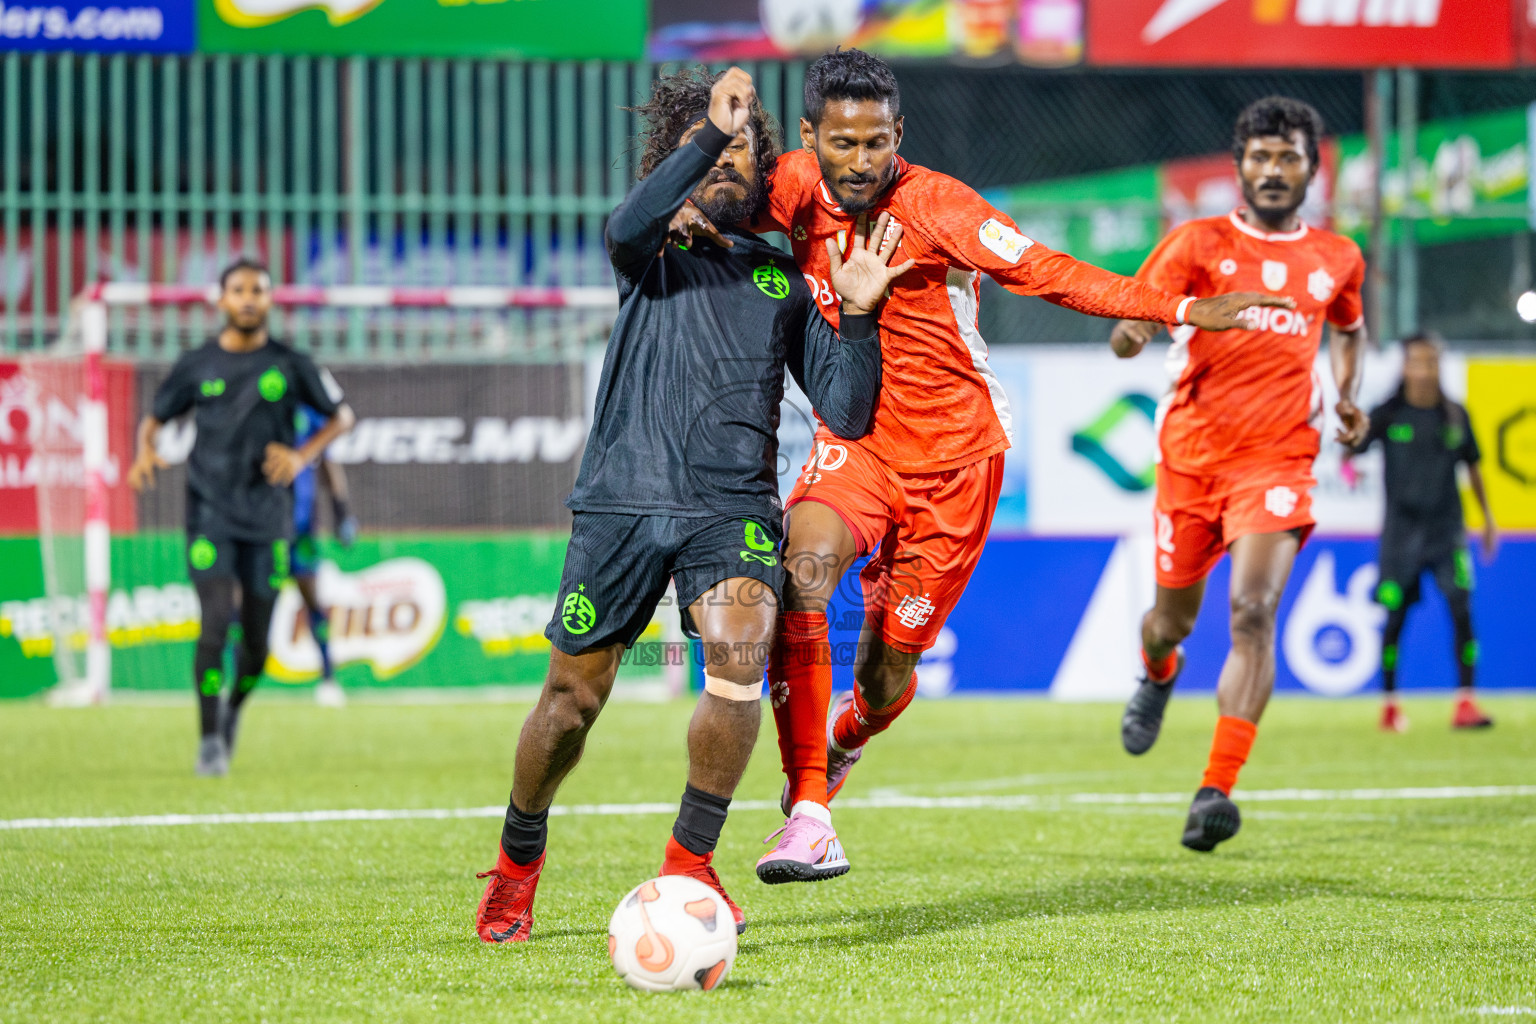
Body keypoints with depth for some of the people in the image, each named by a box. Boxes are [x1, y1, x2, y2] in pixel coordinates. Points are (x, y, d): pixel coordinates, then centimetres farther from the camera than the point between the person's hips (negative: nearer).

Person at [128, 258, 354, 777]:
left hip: (267, 517, 1)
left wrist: (303, 455, -5)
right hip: (210, 513, -1)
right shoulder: (197, 365, 3)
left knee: (257, 639, 5)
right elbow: (156, 416, 14)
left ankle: (234, 712, 35)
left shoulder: (291, 365, 2)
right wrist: (145, 453, -8)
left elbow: (341, 416, 12)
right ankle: (210, 740, -8)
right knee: (216, 622, -16)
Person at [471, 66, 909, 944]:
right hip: (623, 499, -1)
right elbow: (628, 228, -16)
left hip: (733, 506, 1)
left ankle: (690, 862, -11)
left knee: (741, 657, -26)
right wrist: (711, 131, -21)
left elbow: (847, 415, 12)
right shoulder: (654, 256, 11)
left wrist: (858, 316, -1)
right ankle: (519, 863, 28)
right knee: (573, 699, 3)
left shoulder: (783, 283, 18)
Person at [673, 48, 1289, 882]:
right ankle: (809, 815, -29)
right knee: (803, 565, -30)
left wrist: (1184, 310, -21)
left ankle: (842, 744, 46)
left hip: (953, 456, -2)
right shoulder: (799, 188, -4)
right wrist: (691, 211, -40)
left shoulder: (932, 204, -16)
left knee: (885, 673, 5)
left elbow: (1048, 273, -16)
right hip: (854, 439, 2)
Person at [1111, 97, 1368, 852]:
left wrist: (1346, 397, 12)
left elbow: (1349, 329, 31)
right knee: (1173, 620, 12)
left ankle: (1217, 790, -22)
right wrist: (1132, 330, -34)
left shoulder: (1338, 259, 10)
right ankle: (1158, 676, 52)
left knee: (1253, 612, -21)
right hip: (1191, 454, 0)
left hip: (1277, 460, 0)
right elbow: (1129, 325, -9)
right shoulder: (1198, 243, 1)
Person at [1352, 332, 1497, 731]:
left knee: (1461, 608, -12)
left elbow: (1472, 466, 16)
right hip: (1401, 529, -1)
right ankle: (1389, 705, 15)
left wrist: (1487, 516, 16)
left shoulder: (1455, 415, 6)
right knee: (1395, 616, 2)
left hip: (1446, 528, 1)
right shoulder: (1388, 414, -1)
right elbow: (1352, 447, -4)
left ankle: (1465, 703, -10)